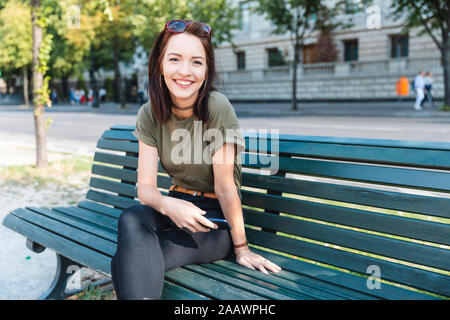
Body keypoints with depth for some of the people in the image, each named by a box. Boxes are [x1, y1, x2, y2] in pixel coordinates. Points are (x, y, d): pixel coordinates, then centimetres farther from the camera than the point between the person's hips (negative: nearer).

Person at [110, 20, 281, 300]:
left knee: (126, 265, -26)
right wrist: (167, 205, -31)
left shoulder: (218, 107, -20)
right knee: (131, 219, -30)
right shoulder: (149, 114, -5)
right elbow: (145, 186, -9)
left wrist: (241, 248, -8)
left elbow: (224, 186, -16)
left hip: (216, 218, -4)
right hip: (177, 206, 4)